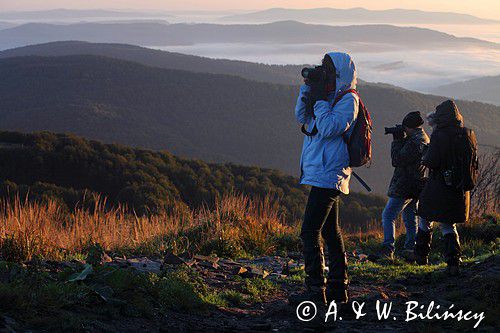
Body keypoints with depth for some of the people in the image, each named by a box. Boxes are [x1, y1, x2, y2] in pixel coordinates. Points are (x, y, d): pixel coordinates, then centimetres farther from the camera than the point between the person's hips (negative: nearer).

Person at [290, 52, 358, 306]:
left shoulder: (348, 99, -11)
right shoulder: (330, 96, 16)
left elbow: (329, 128, -22)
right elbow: (302, 117, 15)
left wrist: (320, 100, -14)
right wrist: (308, 89, 5)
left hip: (328, 174, -10)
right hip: (322, 173, 10)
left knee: (310, 232, -13)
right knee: (330, 232, 12)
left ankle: (316, 290, -12)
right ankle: (337, 289, 18)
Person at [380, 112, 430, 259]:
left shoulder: (414, 143, -21)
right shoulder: (424, 139, 13)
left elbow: (397, 160, -20)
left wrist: (397, 140, -11)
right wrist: (401, 140, 7)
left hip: (404, 187, -10)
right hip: (414, 187, 10)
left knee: (388, 216, -10)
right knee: (410, 218, 15)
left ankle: (388, 248, -18)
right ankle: (411, 249, 18)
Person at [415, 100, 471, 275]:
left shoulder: (439, 135, -15)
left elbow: (432, 161, -18)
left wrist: (424, 159, 2)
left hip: (439, 187, -5)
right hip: (459, 188, 5)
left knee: (426, 221, 15)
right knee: (448, 225, 12)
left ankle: (421, 256, 25)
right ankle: (453, 260, -2)